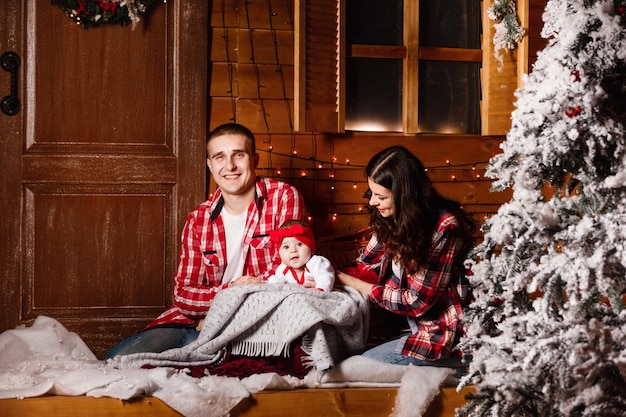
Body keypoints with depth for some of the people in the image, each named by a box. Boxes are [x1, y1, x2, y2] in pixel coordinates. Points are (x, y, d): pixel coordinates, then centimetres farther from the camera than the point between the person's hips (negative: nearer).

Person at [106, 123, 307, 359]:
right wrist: (230, 291, -21)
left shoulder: (284, 197, -4)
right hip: (196, 318, 3)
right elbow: (183, 294, 1)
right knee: (118, 360, -16)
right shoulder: (198, 221, 7)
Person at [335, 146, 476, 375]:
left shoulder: (445, 228, -23)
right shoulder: (393, 219, 0)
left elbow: (417, 302, -20)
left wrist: (352, 283, -14)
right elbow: (366, 266, 5)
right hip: (420, 328, 9)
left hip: (450, 341, -8)